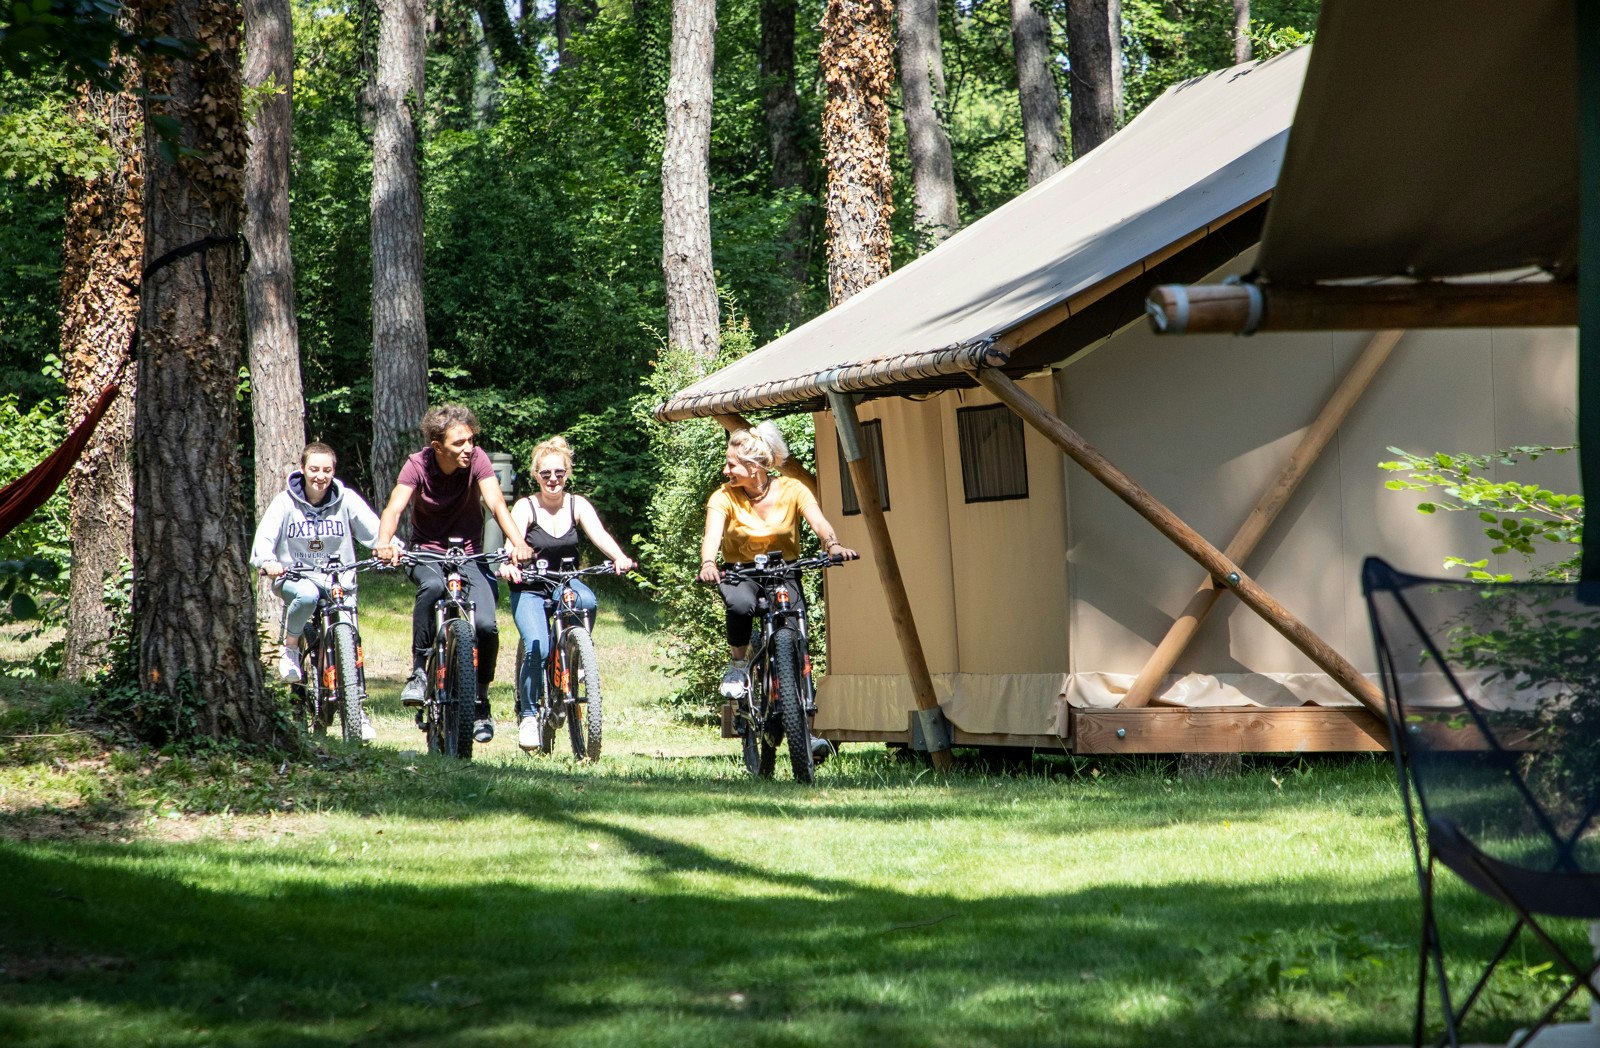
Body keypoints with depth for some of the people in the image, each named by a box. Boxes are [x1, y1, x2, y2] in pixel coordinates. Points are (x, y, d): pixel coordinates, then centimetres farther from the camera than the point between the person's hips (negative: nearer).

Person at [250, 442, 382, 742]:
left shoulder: (346, 500, -2)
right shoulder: (286, 502, -5)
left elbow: (376, 532, -7)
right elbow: (264, 538, -12)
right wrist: (267, 561, -35)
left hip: (339, 581, 1)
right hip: (295, 576, -1)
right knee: (306, 595, -37)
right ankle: (290, 647, -10)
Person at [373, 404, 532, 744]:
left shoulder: (477, 460, -12)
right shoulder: (417, 466, -14)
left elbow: (496, 503, -23)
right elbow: (395, 508, -27)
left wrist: (518, 542, -42)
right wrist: (384, 543, -48)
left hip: (469, 556, 1)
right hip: (427, 553, -1)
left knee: (486, 625, -21)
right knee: (433, 586, -37)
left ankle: (480, 697, 2)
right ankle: (419, 670, -22)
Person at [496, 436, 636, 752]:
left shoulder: (577, 505, 0)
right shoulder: (525, 507, -7)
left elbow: (599, 534, -16)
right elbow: (513, 542, -23)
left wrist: (620, 558, -38)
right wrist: (508, 565, -47)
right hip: (530, 589, -2)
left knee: (588, 602, -34)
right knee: (537, 648, -26)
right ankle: (528, 715, -7)